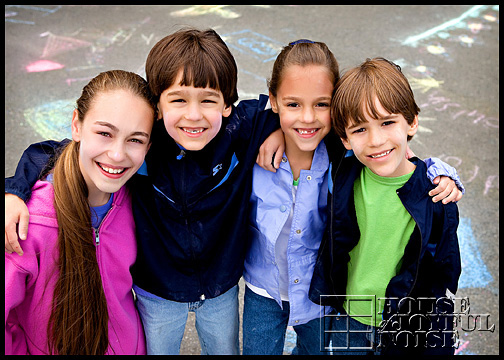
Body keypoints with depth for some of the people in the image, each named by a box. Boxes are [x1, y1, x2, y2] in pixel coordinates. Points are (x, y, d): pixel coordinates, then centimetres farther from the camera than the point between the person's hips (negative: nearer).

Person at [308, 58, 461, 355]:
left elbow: (443, 284, -10)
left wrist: (435, 346, -7)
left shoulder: (435, 198, -20)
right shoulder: (345, 176, -15)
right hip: (346, 318, 2)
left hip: (405, 327, -2)